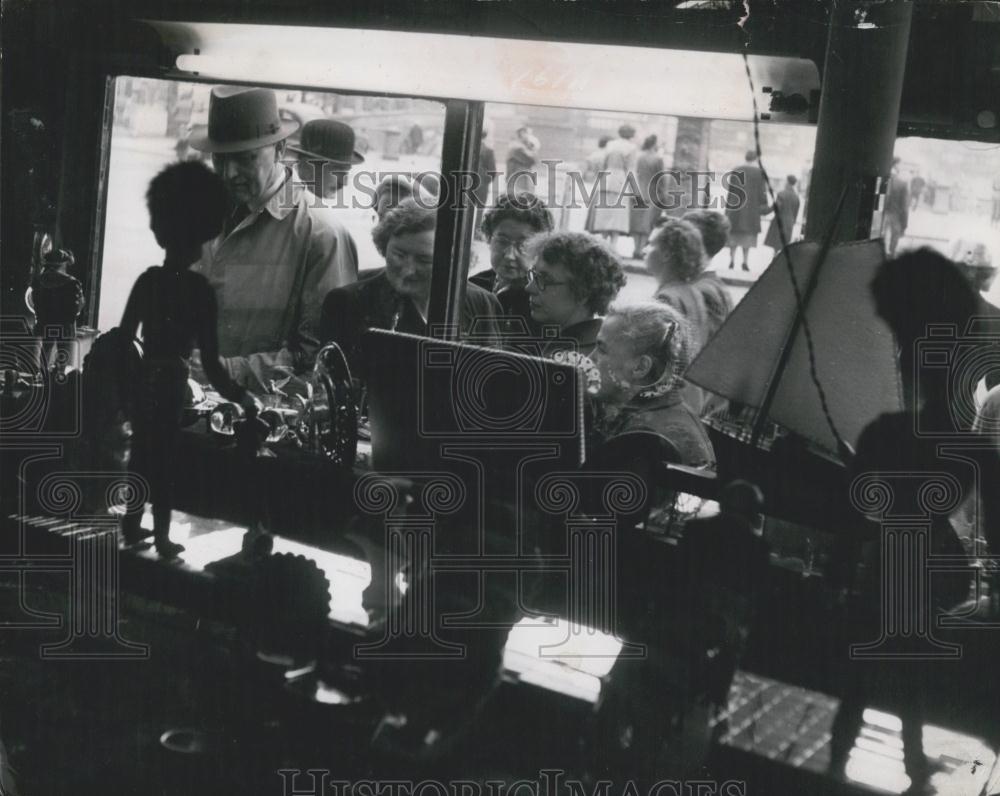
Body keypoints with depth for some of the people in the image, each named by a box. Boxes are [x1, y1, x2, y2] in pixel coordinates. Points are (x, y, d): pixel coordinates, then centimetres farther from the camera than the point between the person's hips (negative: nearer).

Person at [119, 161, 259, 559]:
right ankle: (161, 536, 12)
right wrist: (239, 395, -7)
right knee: (163, 457, 4)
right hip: (170, 382, -5)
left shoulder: (148, 279, 1)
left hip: (142, 379, 5)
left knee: (143, 452, 17)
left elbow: (124, 336, 3)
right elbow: (209, 359, -16)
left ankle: (132, 525, 27)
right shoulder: (199, 288, -14)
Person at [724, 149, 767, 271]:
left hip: (735, 206, 2)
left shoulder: (735, 171, 1)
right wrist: (763, 207, 1)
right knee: (748, 234, 3)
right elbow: (762, 192, -6)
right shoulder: (759, 172, -5)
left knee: (734, 234, 10)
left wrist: (728, 206, 10)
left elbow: (730, 190, 3)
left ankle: (732, 260, 5)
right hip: (752, 208, -2)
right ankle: (745, 261, -4)